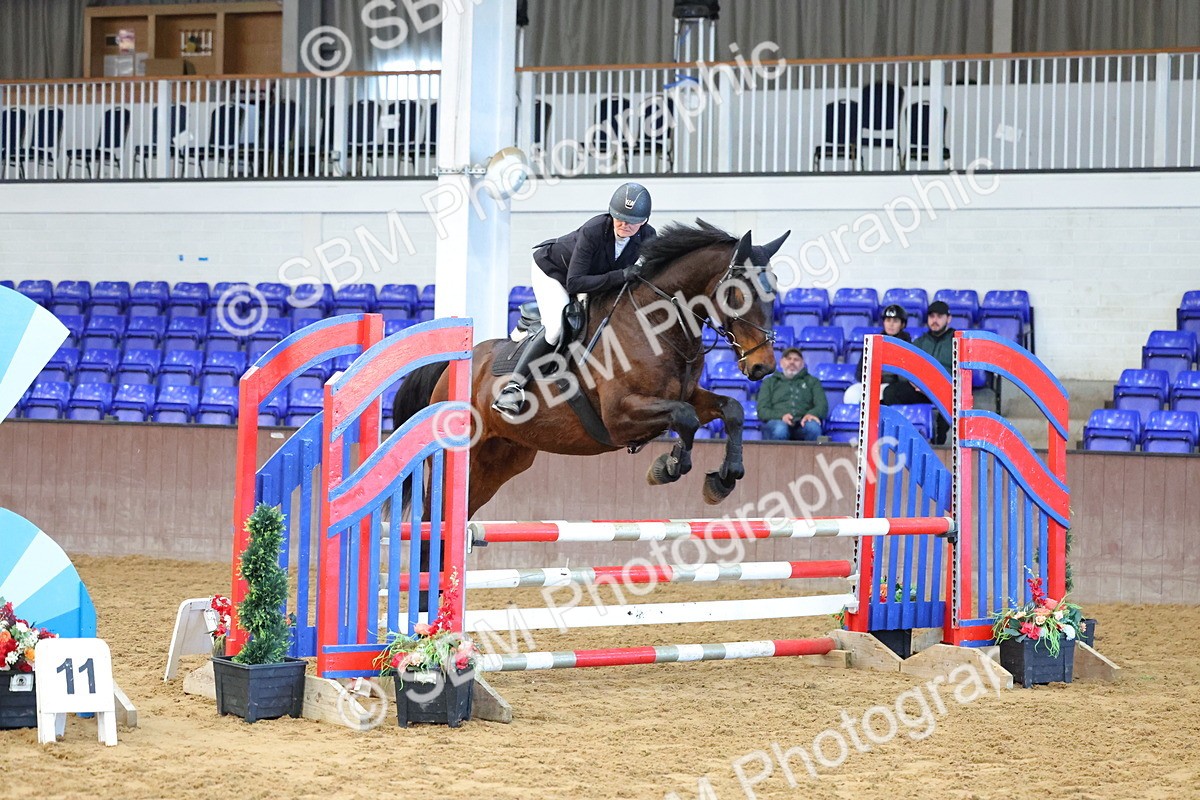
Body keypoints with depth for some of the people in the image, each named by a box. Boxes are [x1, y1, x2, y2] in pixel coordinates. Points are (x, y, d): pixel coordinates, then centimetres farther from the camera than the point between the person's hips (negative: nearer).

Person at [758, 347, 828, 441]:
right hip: (778, 422, 0)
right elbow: (762, 410, 12)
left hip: (802, 424, 0)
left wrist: (812, 414, -14)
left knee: (813, 426, -37)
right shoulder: (770, 382, 26)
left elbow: (823, 406, 12)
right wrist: (781, 416, -10)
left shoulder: (812, 381, 28)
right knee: (780, 429, -39)